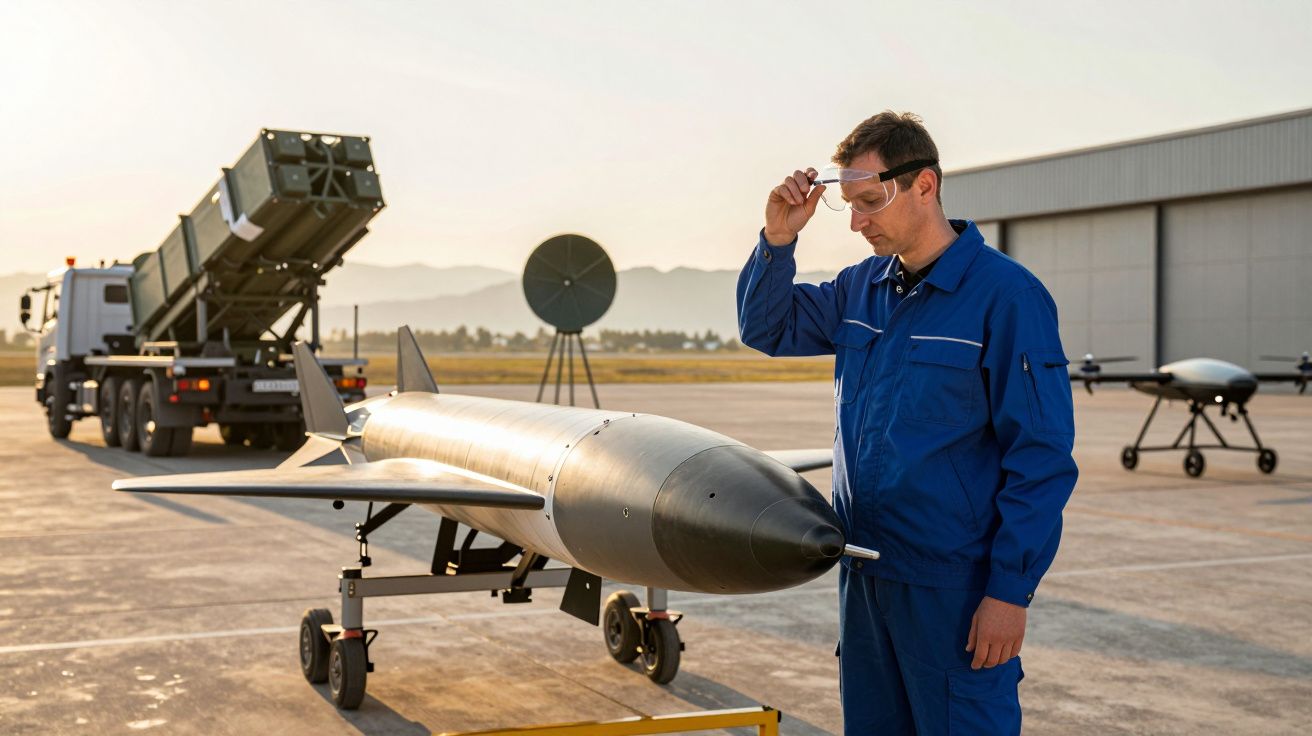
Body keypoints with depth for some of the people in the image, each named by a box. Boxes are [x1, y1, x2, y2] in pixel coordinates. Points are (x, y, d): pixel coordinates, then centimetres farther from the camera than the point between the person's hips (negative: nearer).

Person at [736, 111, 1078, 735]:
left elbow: (1042, 459, -14)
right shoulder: (861, 288, 7)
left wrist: (1011, 590, -16)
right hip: (864, 577, 7)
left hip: (957, 589, -7)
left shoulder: (1005, 296, -13)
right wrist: (778, 239, 0)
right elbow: (765, 328, 18)